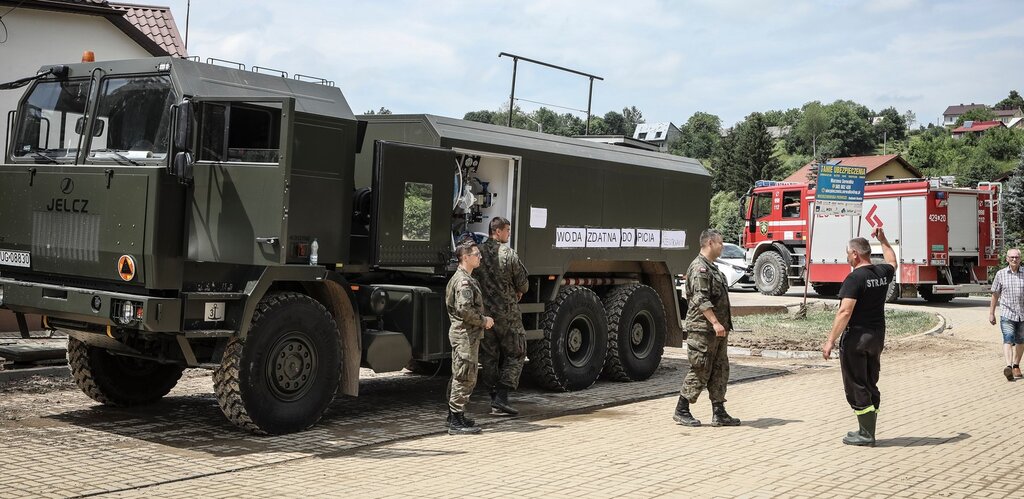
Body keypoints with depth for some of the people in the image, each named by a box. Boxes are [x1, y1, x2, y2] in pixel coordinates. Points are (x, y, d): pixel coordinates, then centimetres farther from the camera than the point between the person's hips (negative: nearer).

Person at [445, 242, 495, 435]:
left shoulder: (467, 279, 18)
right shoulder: (463, 281, -17)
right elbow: (465, 309, -26)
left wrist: (483, 320, 13)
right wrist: (484, 320, -14)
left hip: (466, 334, 11)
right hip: (465, 334, -11)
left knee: (461, 377, 17)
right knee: (465, 377, -7)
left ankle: (454, 416, 26)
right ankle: (456, 422, -4)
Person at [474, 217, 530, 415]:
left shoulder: (478, 252, 0)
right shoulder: (509, 254, -11)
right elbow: (523, 284, -4)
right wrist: (518, 292, 19)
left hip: (483, 312, 4)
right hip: (507, 313, -4)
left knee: (489, 357, 12)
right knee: (515, 355, 7)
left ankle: (495, 399, 16)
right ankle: (501, 398, -3)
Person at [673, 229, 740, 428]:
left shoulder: (711, 267, 19)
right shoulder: (699, 268, -14)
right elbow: (701, 300, -23)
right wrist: (715, 322, -28)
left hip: (717, 330, 10)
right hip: (703, 329, -10)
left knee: (720, 371, 9)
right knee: (699, 372, -5)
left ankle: (719, 413, 14)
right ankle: (681, 411, 4)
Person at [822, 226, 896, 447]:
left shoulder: (855, 278, -18)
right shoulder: (882, 272, 4)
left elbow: (845, 312, -25)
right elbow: (892, 261, 31)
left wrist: (830, 341, -24)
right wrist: (883, 240, 40)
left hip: (856, 337, -8)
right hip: (877, 337, 8)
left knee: (856, 386, 1)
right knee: (870, 384, 15)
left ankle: (866, 435, 3)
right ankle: (868, 432, 22)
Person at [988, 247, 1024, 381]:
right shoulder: (1001, 274, 3)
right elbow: (995, 295, 8)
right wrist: (991, 313, 9)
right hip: (1007, 314, -2)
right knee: (1008, 340, -16)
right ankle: (1008, 366, -28)